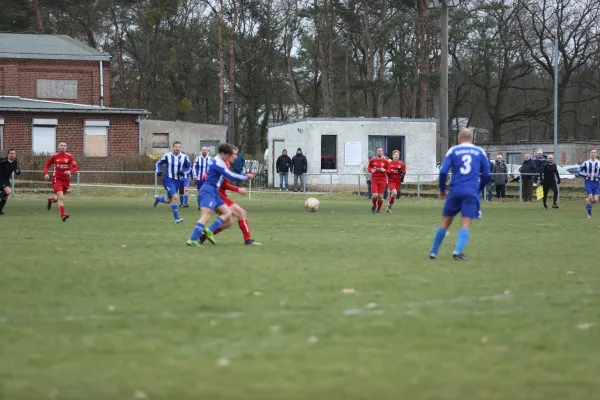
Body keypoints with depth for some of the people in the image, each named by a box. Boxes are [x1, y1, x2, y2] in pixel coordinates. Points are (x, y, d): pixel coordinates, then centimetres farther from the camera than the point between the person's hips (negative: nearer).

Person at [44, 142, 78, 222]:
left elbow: (75, 167, -4)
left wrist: (70, 172, -24)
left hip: (66, 179, 3)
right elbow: (46, 165, 13)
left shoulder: (69, 157, 2)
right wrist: (46, 174, -4)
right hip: (57, 179, -3)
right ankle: (63, 215, -21)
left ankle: (51, 200, 49)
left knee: (61, 197, 17)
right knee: (61, 197, -17)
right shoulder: (54, 157, 1)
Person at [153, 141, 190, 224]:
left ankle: (157, 198, 50)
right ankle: (176, 218, -16)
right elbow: (159, 163, 5)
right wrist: (158, 171, -12)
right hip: (168, 180, -5)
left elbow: (188, 167, 8)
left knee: (168, 200, 16)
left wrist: (183, 172, -12)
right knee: (175, 197, -22)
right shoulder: (167, 155, -8)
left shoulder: (184, 157, -3)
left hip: (177, 181, 5)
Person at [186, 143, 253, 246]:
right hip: (209, 191, -10)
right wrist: (246, 177, -11)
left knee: (227, 213, 8)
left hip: (213, 192, 10)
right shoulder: (218, 163, -15)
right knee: (205, 216, -19)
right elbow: (230, 176, -20)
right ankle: (193, 240, -24)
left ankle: (210, 231, 0)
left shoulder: (217, 161, 15)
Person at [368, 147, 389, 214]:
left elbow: (389, 171, 3)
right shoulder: (372, 160, 2)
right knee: (375, 195, -13)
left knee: (380, 196, -2)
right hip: (374, 180, 0)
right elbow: (369, 168, 15)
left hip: (382, 180, 0)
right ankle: (374, 206, 19)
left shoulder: (385, 161, 0)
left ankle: (378, 209, 17)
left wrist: (384, 170, -16)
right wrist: (371, 170, -7)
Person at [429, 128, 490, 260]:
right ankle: (458, 251, -18)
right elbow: (486, 175, 8)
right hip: (472, 192, -1)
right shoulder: (480, 152, 9)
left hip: (455, 190, 1)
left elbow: (443, 172, -2)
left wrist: (442, 189, 10)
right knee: (466, 222, -2)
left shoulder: (453, 151, 6)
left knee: (446, 221, 10)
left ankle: (434, 252, 15)